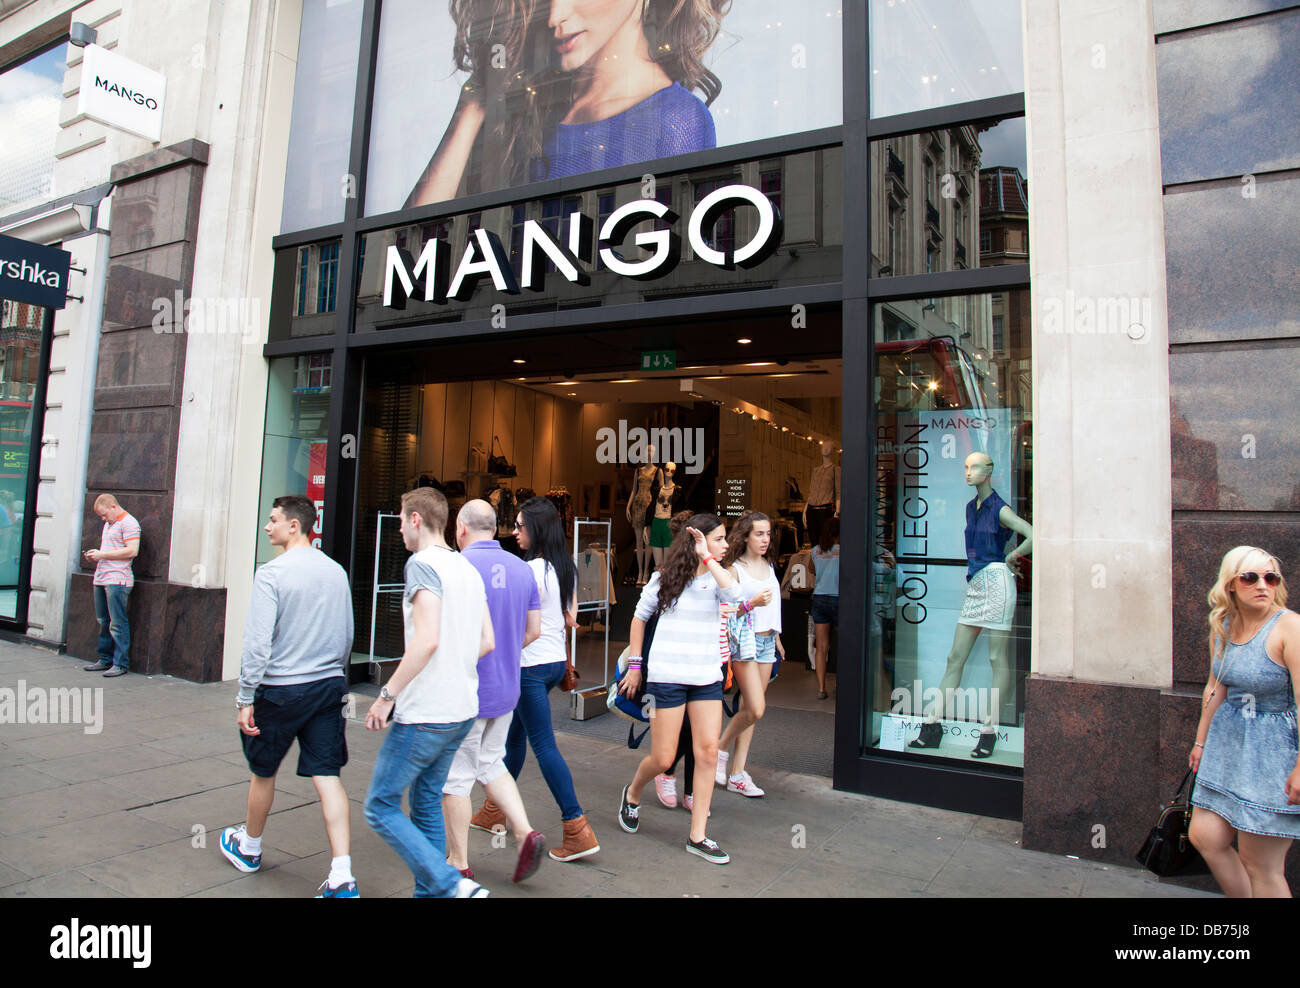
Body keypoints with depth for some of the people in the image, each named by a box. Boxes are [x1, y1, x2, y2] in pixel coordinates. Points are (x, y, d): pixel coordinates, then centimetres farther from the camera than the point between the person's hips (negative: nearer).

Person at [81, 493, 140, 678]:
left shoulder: (129, 523, -9)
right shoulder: (108, 524, 22)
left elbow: (132, 551, -19)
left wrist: (103, 554, -16)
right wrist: (95, 555, 10)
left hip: (117, 580, -9)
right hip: (101, 579, 9)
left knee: (117, 623, -7)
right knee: (103, 622, 13)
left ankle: (121, 664, -3)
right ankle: (105, 660, 21)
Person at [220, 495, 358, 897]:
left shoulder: (272, 573, -12)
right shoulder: (336, 572, 5)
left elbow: (258, 641, -16)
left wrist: (246, 698, -10)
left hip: (280, 689, -4)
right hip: (328, 687, 4)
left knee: (263, 771, 18)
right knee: (327, 777, 3)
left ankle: (249, 847, 41)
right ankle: (342, 878, -3)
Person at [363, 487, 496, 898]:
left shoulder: (423, 563, -14)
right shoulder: (468, 568, 12)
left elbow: (427, 639, -24)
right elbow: (487, 641, 13)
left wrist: (387, 695, -17)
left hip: (424, 714, -9)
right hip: (462, 709, 9)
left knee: (381, 806, 2)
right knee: (427, 802, 19)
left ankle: (452, 885, -5)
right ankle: (430, 892, 26)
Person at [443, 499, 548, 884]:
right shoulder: (521, 568, 4)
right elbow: (533, 631, 8)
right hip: (506, 688, 7)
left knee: (456, 775, 8)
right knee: (491, 765, 22)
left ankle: (458, 863, 20)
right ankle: (526, 834, 10)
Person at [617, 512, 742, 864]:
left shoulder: (715, 577, 2)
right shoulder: (665, 577, -2)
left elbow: (734, 594, -22)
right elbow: (639, 616, 9)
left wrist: (708, 558, -19)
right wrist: (634, 664, 8)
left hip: (707, 678, 3)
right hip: (667, 676, -3)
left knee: (708, 752, -2)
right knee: (663, 758, 1)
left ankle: (697, 835, 11)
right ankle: (633, 792, 35)